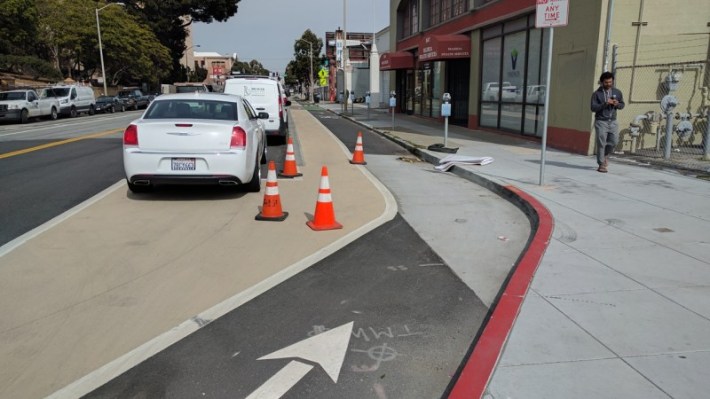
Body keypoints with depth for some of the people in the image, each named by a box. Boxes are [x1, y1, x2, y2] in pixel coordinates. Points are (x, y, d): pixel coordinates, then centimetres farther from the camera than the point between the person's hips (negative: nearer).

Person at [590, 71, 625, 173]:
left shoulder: (617, 92, 7)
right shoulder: (597, 94, -4)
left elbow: (622, 105, 15)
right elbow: (593, 108, -11)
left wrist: (617, 104, -8)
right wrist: (605, 104, -22)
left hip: (613, 121, 4)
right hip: (601, 121, -4)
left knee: (614, 141, 3)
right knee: (601, 143, -5)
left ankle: (605, 154, 33)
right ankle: (601, 165, 2)